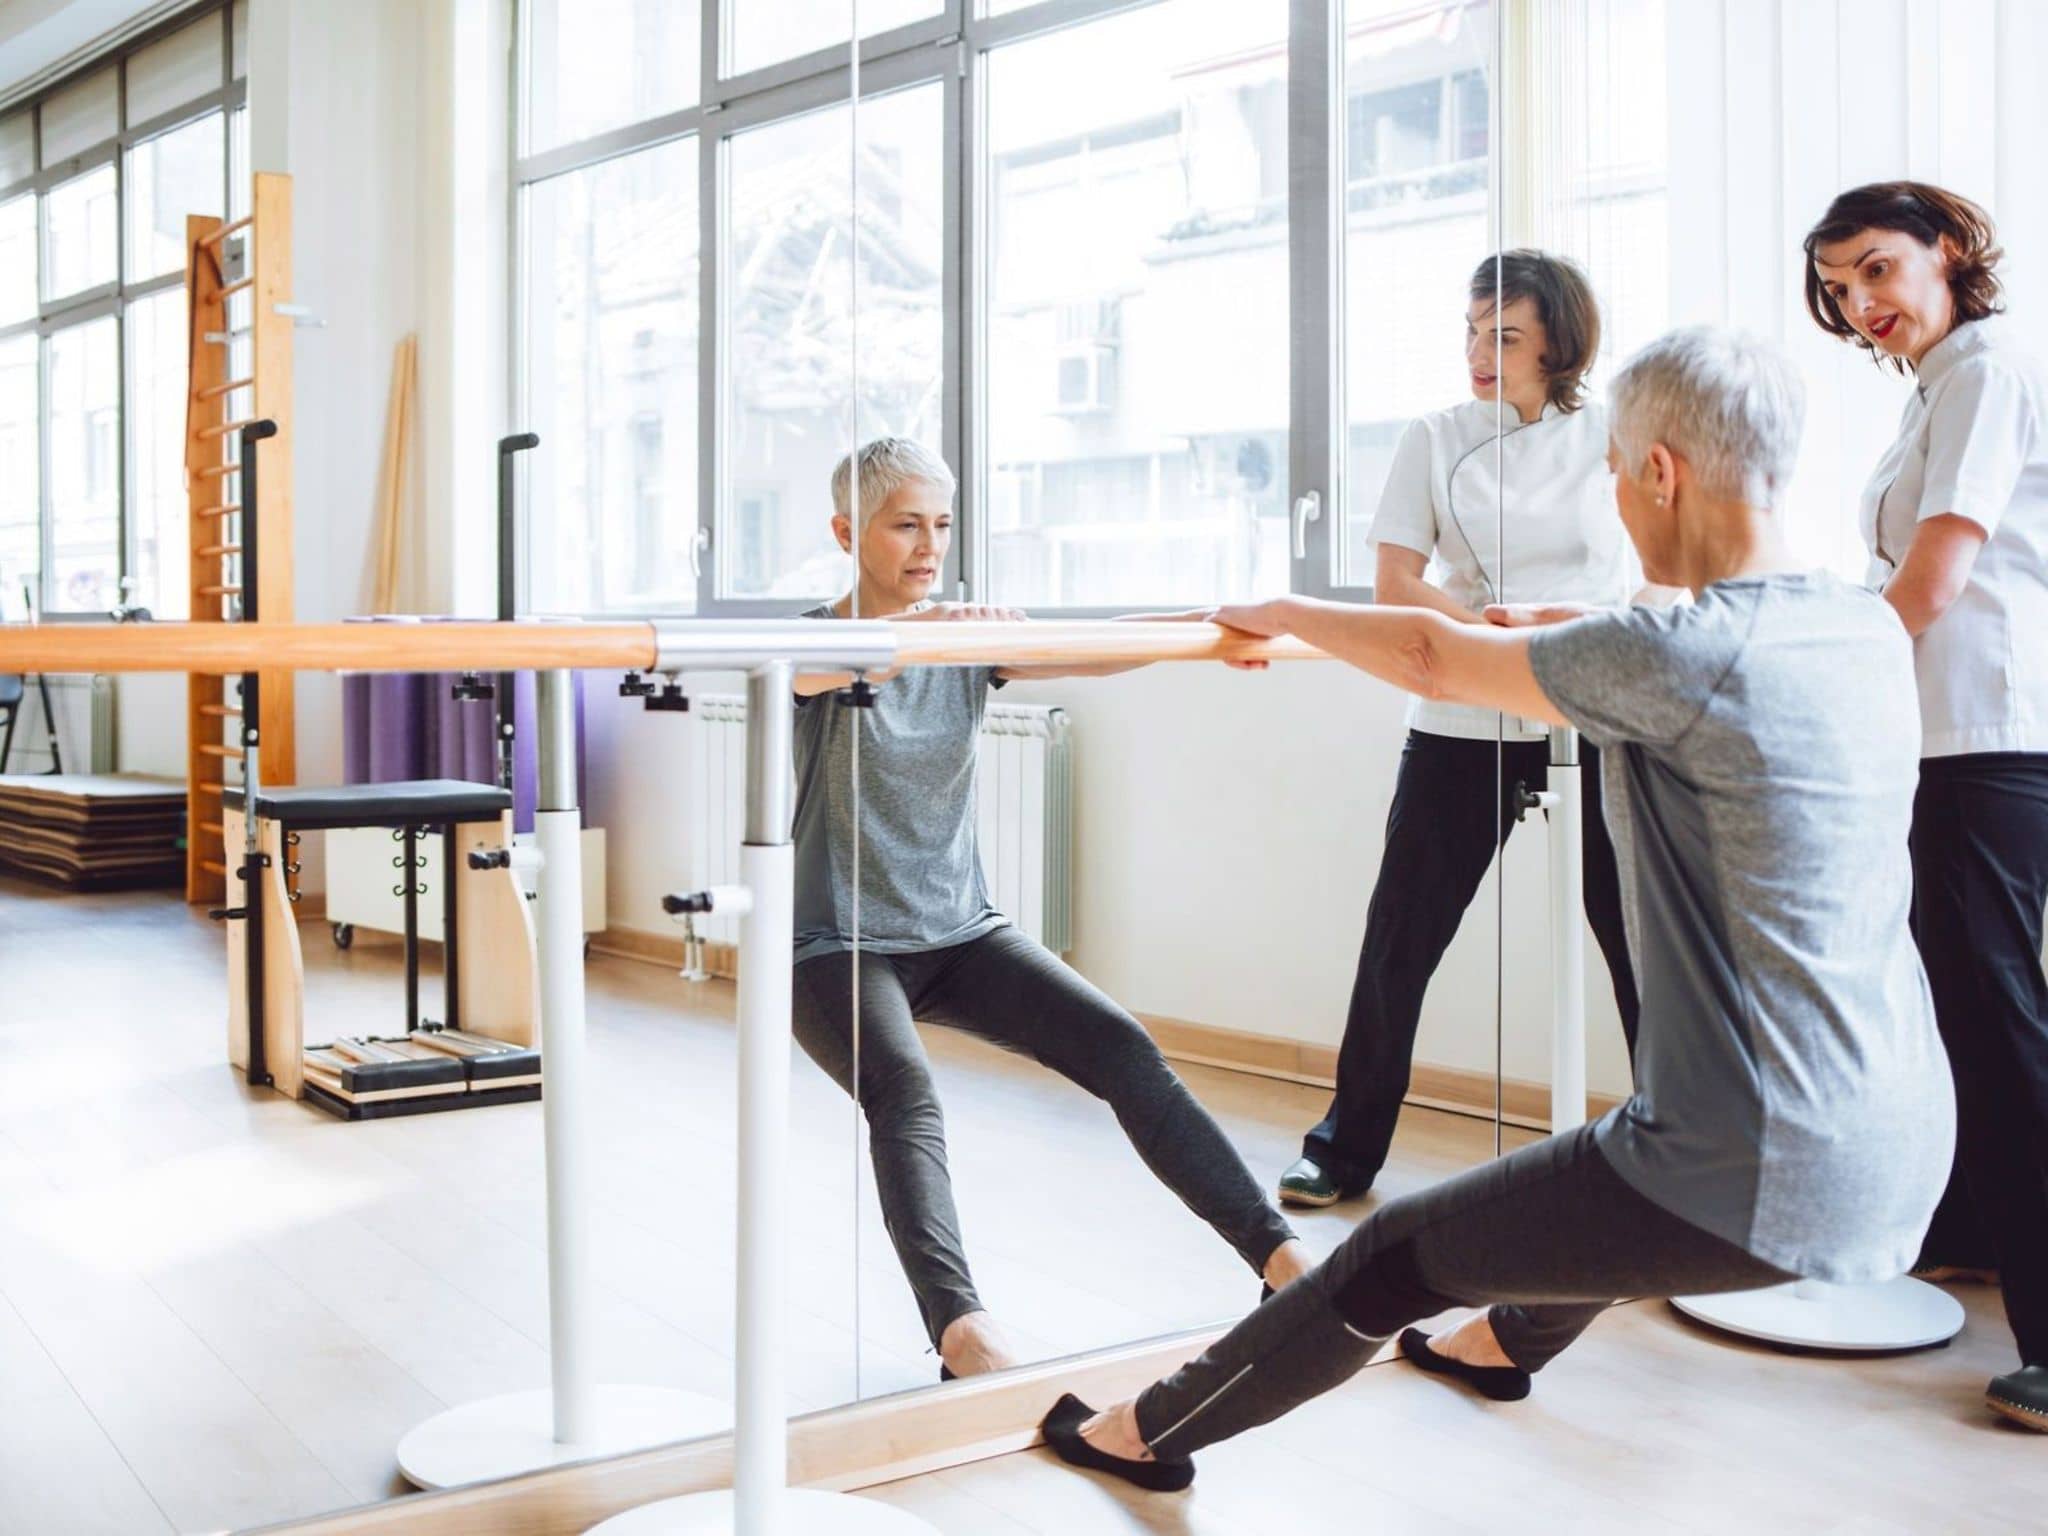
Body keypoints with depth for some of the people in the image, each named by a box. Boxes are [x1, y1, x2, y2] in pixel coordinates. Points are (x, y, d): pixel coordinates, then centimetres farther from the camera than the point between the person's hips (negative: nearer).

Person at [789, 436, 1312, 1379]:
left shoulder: (968, 638, 5)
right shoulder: (818, 637, -6)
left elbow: (1087, 653, -12)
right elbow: (814, 670, -33)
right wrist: (913, 626, -53)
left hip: (959, 934, 4)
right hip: (838, 947, -4)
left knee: (1123, 1051, -12)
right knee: (904, 1092, -32)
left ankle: (1279, 1254, -10)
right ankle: (960, 1326, -43)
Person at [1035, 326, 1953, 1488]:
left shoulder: (1682, 655, -19)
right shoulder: (1871, 629, 4)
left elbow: (1434, 659, -5)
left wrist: (1280, 612, 13)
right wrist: (1548, 633, 37)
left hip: (1760, 1178, -8)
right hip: (1906, 1152, 9)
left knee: (1394, 1258, 8)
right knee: (1629, 1168, 38)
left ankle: (1148, 1434, 26)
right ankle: (1506, 1341, 66)